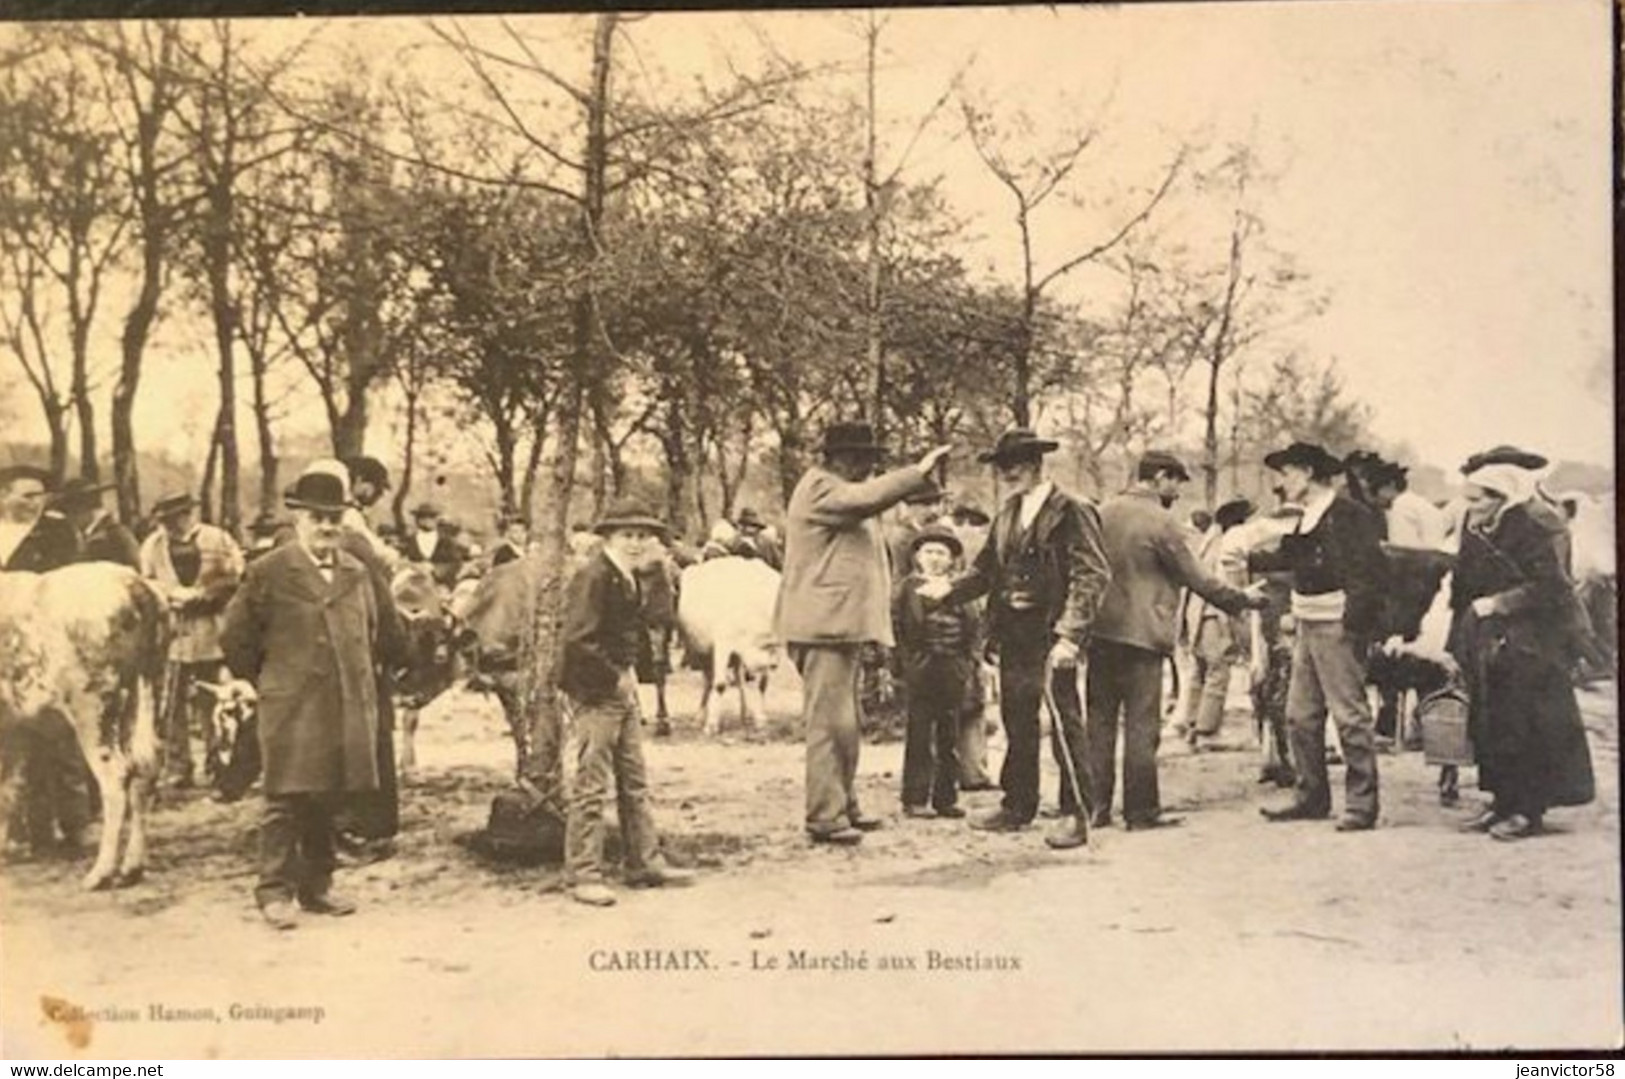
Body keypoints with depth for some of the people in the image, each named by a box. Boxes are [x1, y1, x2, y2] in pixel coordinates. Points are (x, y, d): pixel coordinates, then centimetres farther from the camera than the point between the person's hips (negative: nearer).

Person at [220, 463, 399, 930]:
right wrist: (250, 680, 6)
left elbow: (369, 630, 25)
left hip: (346, 707, 5)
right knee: (286, 800, -4)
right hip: (290, 706, -5)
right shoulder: (269, 572, -3)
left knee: (328, 800, 10)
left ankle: (317, 886, 21)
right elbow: (235, 632, 3)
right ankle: (275, 891, 3)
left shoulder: (355, 573, 12)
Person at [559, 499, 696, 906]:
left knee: (635, 782, 14)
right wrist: (615, 678, -16)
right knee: (591, 785, -5)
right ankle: (583, 876, 1)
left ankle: (645, 863, 21)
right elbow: (579, 640, -21)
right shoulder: (593, 576, -15)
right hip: (596, 693, -10)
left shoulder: (629, 579, 14)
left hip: (621, 689, 10)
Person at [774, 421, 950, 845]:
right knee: (830, 722, -11)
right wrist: (918, 472, -23)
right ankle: (824, 817, -9)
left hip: (841, 624, 11)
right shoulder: (820, 488, -12)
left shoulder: (839, 491, 24)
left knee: (844, 722, 15)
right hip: (825, 624, -11)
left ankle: (844, 806, 23)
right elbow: (866, 498, -27)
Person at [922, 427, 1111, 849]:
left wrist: (1069, 634, -20)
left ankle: (1077, 814, 5)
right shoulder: (1007, 514, 14)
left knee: (1064, 724, -4)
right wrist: (950, 591, 2)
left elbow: (1093, 575, -14)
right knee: (1016, 724, 14)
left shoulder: (1070, 512, -9)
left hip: (1051, 637, -7)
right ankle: (1018, 806, 26)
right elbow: (987, 569, 18)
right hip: (1013, 636, 7)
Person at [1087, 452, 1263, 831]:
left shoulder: (1104, 512, 8)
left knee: (1099, 722, 10)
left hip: (1100, 631, 6)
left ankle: (1096, 806, 12)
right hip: (1141, 634, -6)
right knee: (1141, 726, 0)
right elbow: (1195, 577, -6)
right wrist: (1242, 599, 6)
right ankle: (1141, 811, 4)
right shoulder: (1161, 521, -11)